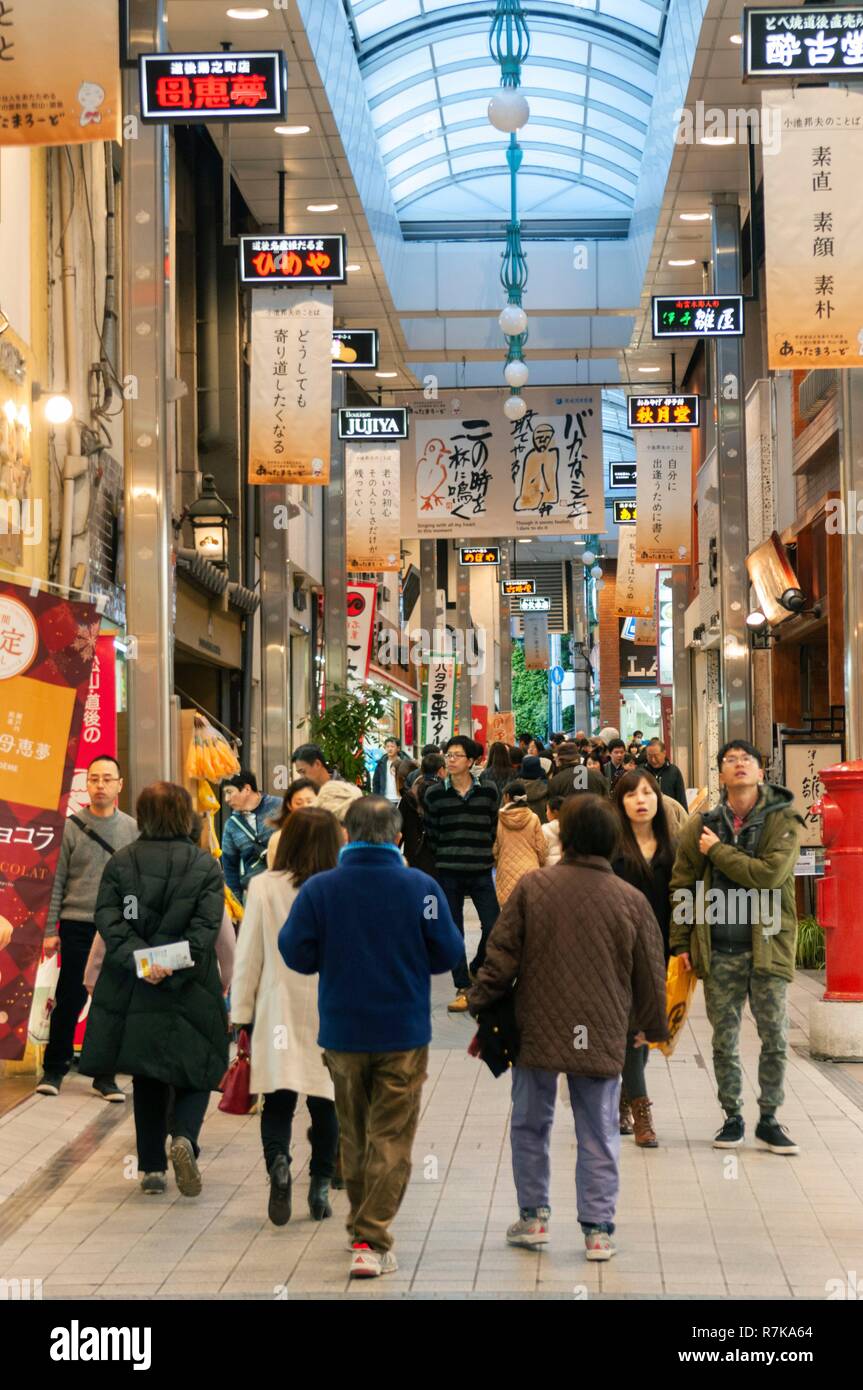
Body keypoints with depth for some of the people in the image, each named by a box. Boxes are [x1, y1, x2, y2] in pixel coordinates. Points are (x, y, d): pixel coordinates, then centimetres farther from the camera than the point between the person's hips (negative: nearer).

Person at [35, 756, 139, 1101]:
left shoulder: (132, 829, 6)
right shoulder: (71, 827, 0)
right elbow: (56, 881, 1)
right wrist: (50, 930, -4)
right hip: (77, 926, -2)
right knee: (69, 999, 1)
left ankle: (105, 1075, 13)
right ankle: (54, 1070, 14)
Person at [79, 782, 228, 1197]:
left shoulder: (120, 863, 2)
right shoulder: (205, 866, -3)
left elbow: (107, 918, -8)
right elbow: (206, 929, -13)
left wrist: (139, 960, -16)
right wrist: (173, 972, -15)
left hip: (133, 992, 2)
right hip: (189, 992, -2)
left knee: (147, 1078, 15)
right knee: (197, 1073, 11)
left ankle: (151, 1167, 15)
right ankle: (184, 1136, -15)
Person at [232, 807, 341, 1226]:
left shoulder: (263, 888, -7)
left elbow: (248, 956, -2)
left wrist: (241, 1013, 7)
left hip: (279, 1011, 0)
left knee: (277, 1100, 5)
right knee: (326, 1102, 12)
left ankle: (277, 1161, -20)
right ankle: (320, 1185, 14)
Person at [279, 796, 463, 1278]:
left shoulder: (319, 888, -9)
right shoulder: (421, 887, -11)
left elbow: (296, 955, -6)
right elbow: (449, 954, -4)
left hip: (343, 1033, 2)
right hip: (404, 1033, -2)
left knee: (354, 1136, 18)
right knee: (391, 1139, 4)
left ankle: (361, 1230, 29)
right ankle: (372, 1242, -4)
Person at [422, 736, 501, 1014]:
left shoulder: (488, 792, 2)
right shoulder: (434, 795, 1)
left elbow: (494, 829, 9)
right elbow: (431, 834, 6)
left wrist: (486, 856, 4)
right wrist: (444, 858, 3)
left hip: (481, 871, 0)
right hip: (448, 873, 0)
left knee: (493, 926, -6)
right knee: (453, 931, 3)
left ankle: (476, 972, 19)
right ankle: (463, 988, 11)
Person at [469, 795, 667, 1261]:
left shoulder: (532, 887, -7)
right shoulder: (631, 901, -3)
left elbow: (501, 958, -5)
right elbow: (650, 978, 4)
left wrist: (479, 1005, 11)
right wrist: (656, 1029, 21)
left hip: (537, 1031, 0)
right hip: (602, 1039, 0)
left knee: (530, 1126, 16)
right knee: (598, 1136, 8)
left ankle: (533, 1216, 21)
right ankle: (598, 1230, 10)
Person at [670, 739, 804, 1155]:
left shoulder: (783, 821, -2)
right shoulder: (701, 826, 5)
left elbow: (770, 874, -18)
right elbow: (681, 886, 8)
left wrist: (718, 851, -11)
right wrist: (680, 943, 3)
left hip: (767, 945, -2)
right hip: (719, 950, 2)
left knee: (775, 1037, 1)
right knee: (724, 1040, 8)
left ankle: (768, 1120, 15)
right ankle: (732, 1117, 21)